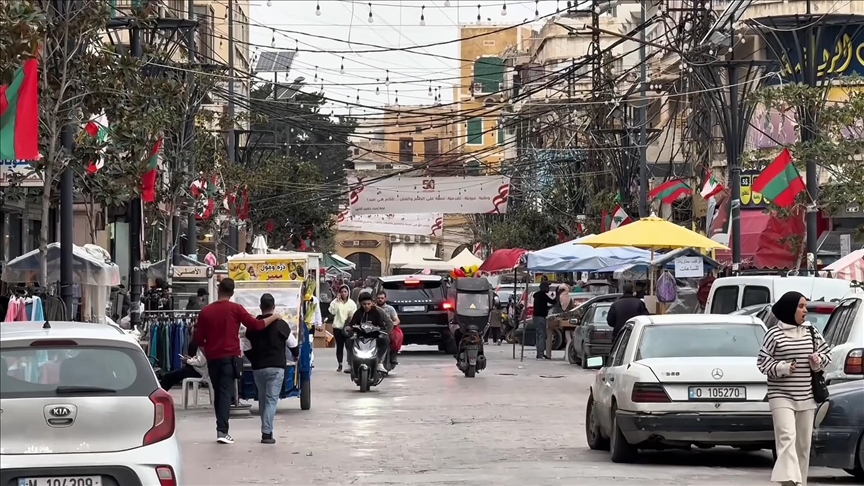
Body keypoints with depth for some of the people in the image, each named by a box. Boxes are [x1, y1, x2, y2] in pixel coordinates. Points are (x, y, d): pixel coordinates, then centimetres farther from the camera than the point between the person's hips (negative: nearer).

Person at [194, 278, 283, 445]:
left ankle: (221, 428, 18)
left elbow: (198, 339, 6)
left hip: (213, 358, 4)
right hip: (230, 357, -3)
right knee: (226, 393, -6)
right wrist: (274, 317, 8)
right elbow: (256, 325, -7)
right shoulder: (235, 309, -5)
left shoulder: (205, 311, 6)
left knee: (218, 393, 15)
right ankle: (222, 431, -16)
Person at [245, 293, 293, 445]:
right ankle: (267, 433, -16)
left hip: (258, 368, 3)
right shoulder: (280, 324, -5)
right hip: (276, 367, -3)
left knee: (262, 399, 16)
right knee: (271, 399, -5)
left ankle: (266, 430, 19)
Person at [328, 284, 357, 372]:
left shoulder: (352, 303, 5)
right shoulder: (336, 302, 2)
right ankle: (340, 365, 8)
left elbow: (354, 316, 8)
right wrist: (337, 302, -12)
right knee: (339, 346, 3)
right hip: (338, 327, 0)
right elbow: (332, 312, -11)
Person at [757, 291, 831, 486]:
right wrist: (781, 368, -18)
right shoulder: (774, 334, -4)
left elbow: (826, 354, 18)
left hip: (806, 397, 5)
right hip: (782, 397, -5)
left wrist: (818, 361, -4)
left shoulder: (811, 332, 9)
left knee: (803, 444, 8)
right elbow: (762, 361, -2)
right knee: (787, 437, -21)